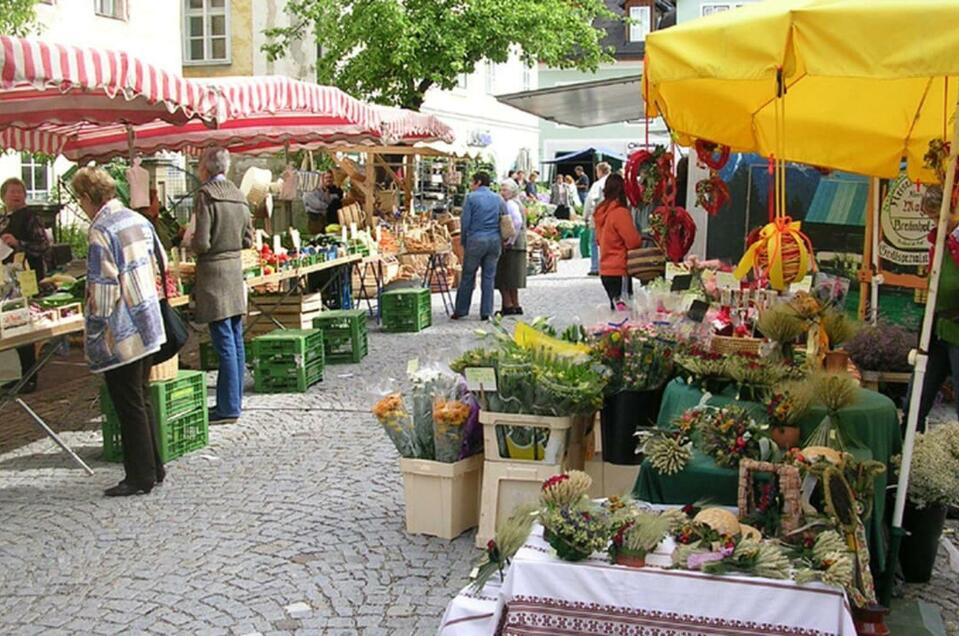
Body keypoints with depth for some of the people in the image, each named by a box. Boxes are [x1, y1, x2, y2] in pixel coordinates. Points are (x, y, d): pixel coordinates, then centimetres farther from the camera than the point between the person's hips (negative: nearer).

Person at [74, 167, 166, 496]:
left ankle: (140, 477, 10)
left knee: (129, 405, 2)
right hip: (148, 326, 8)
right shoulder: (140, 221, 7)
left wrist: (92, 333, -11)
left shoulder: (102, 231, -17)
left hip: (121, 334, -8)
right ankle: (153, 467, 25)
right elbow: (159, 266, 17)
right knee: (142, 399, 17)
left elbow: (103, 289, -20)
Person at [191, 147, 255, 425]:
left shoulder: (206, 195, -12)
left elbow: (202, 243, -15)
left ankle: (228, 407, -1)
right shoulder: (238, 195, 10)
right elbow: (248, 240, 13)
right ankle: (235, 400, 20)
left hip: (214, 274, -7)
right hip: (236, 272, 7)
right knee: (236, 341, 12)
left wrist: (190, 243, 5)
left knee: (224, 343, -5)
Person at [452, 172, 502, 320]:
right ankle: (486, 312, 7)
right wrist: (502, 241, 17)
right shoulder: (498, 199, 10)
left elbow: (465, 221, -4)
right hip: (495, 241, 4)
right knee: (489, 276, 7)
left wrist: (463, 242, 6)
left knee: (468, 276, 5)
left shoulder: (471, 197, -3)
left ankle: (460, 311, 10)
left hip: (476, 240, -4)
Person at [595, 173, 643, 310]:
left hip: (605, 270, 8)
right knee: (622, 309, -6)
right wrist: (641, 238, 4)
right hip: (618, 271, -8)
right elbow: (634, 241, -16)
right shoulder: (620, 212, -16)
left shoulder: (600, 212, 7)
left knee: (616, 308, 16)